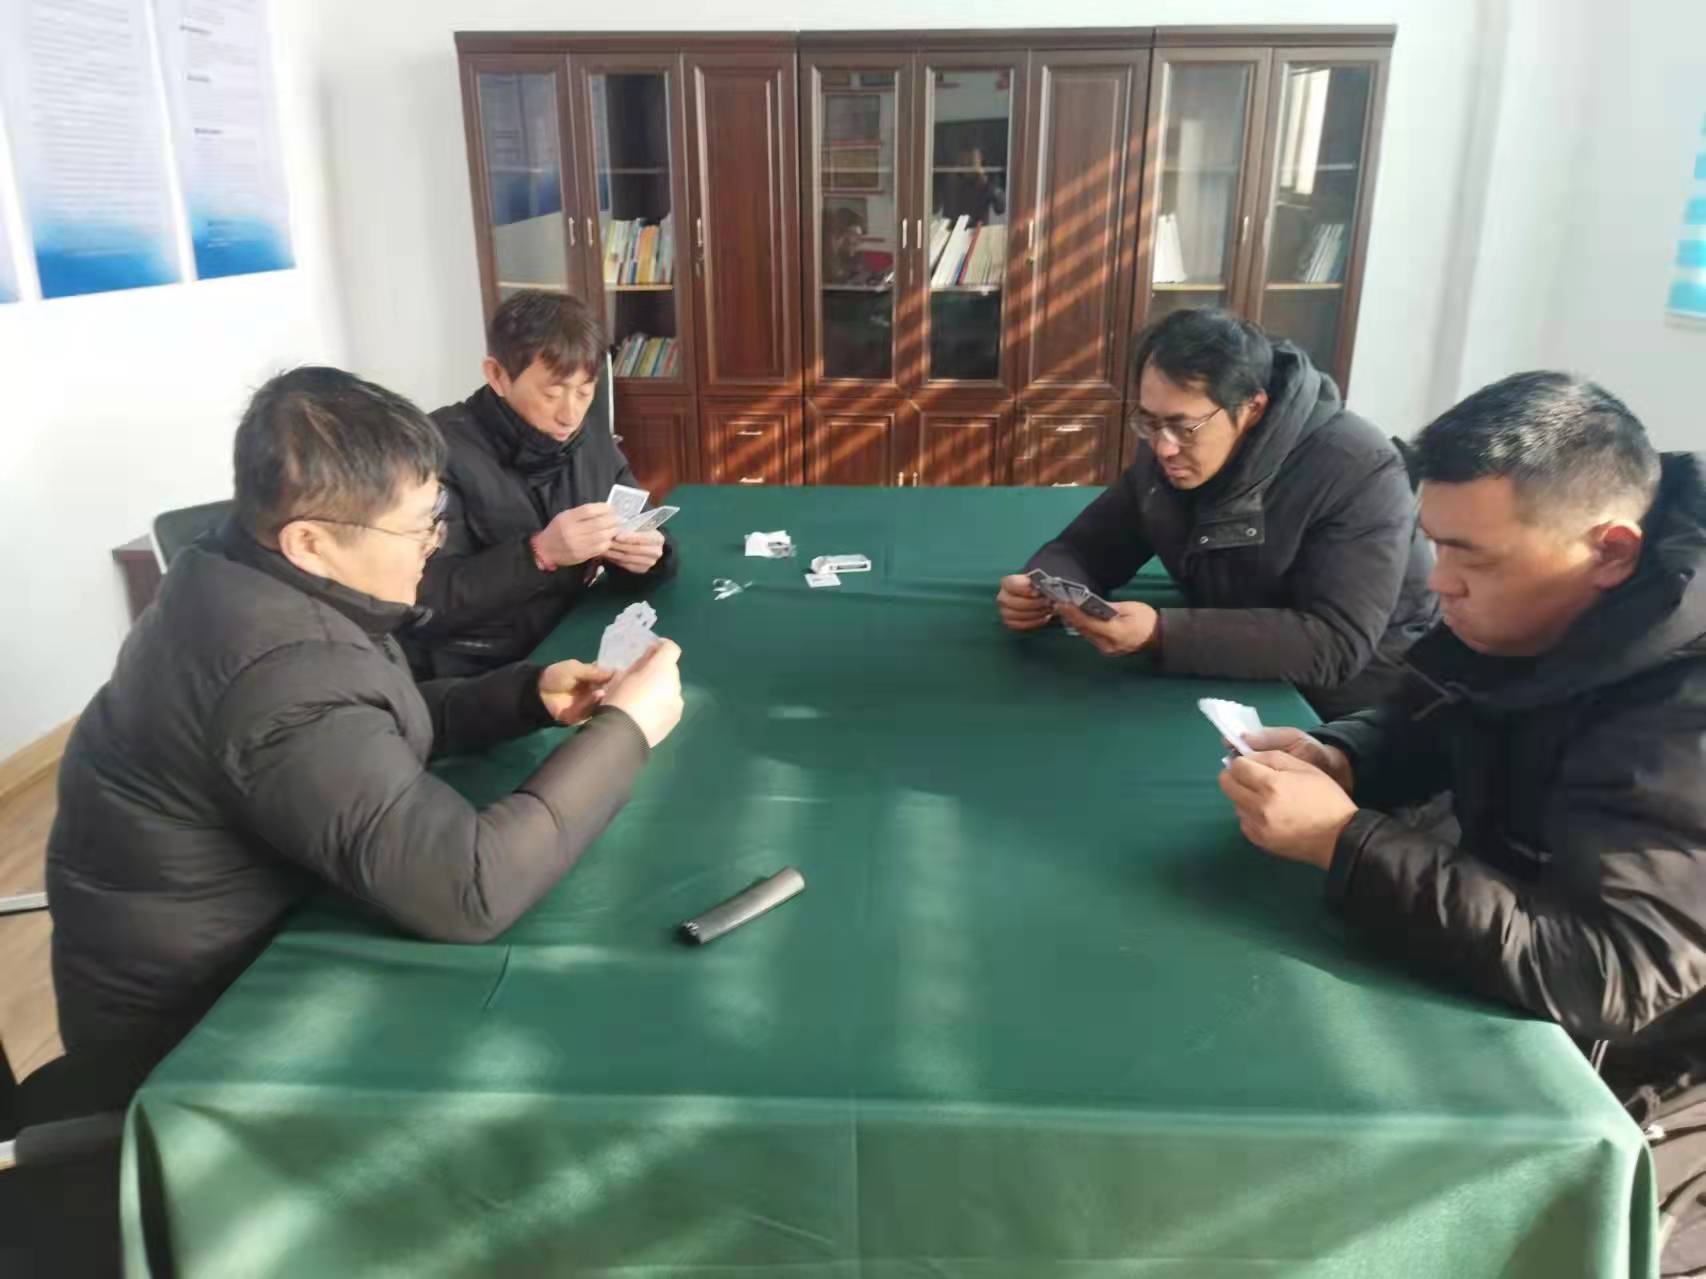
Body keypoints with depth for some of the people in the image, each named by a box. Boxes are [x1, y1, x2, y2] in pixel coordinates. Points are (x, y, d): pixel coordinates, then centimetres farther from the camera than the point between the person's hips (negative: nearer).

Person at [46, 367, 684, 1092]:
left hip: (242, 933, 8)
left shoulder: (252, 580, -4)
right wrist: (625, 730, -28)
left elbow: (386, 725, 9)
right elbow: (466, 888, -40)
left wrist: (528, 695, -6)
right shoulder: (285, 672, -35)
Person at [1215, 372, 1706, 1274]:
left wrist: (1343, 841, -37)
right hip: (1522, 1005, 7)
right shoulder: (1527, 611, -7)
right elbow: (1423, 727, 9)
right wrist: (1333, 757, -14)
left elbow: (1602, 975, -39)